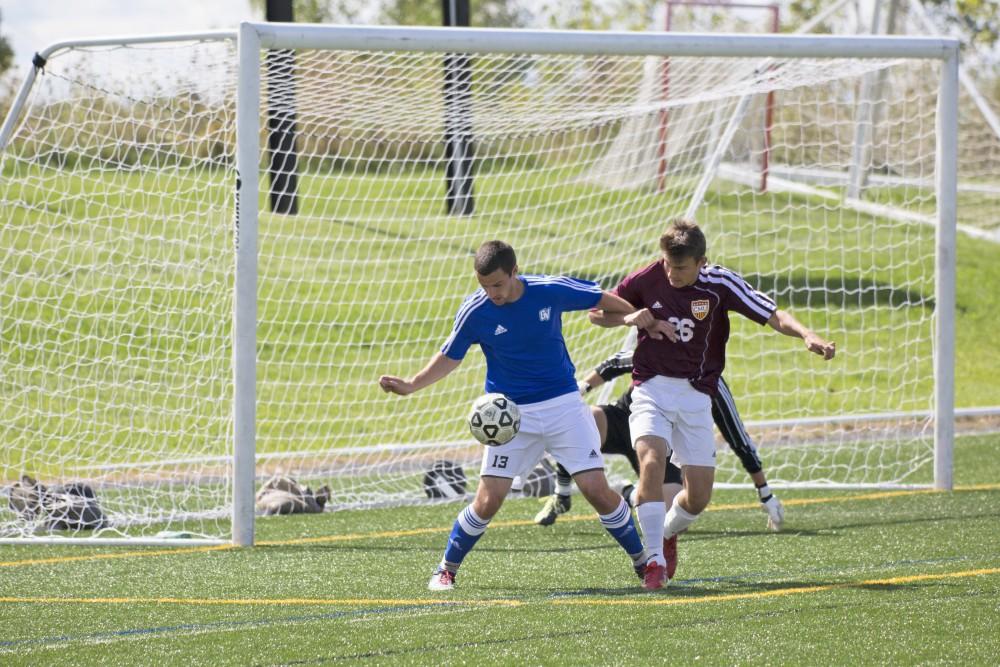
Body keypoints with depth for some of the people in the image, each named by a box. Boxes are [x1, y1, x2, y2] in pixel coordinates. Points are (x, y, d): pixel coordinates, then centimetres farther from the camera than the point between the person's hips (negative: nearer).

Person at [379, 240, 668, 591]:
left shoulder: (552, 290, -14)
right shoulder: (475, 311, -13)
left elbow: (603, 299, 3)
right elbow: (450, 357, 1)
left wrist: (646, 321, 10)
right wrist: (410, 385, -12)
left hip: (563, 404, 0)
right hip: (510, 413, 0)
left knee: (597, 489, -7)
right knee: (489, 500, -8)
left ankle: (642, 560, 12)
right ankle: (446, 569, 11)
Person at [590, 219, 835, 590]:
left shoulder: (720, 284, -8)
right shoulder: (646, 280, -6)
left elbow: (773, 315, -10)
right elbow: (596, 313, 6)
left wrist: (808, 336, -29)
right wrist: (629, 318, -15)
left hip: (695, 395, 1)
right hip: (651, 388, -1)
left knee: (700, 495, -1)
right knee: (651, 462, -27)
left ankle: (668, 533, 35)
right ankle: (655, 561, -21)